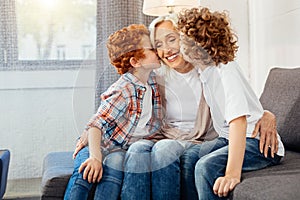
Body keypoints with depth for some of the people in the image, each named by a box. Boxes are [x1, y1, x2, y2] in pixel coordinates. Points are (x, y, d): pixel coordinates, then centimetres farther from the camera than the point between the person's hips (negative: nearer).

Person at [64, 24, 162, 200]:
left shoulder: (153, 81, 1)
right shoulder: (123, 91, -21)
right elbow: (96, 125, -29)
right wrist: (95, 157, -41)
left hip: (123, 149, 4)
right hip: (99, 144, -3)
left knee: (116, 161, -32)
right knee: (85, 170, -33)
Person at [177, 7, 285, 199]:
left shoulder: (226, 70, -22)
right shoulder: (206, 70, 5)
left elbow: (238, 120, -32)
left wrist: (232, 173, -39)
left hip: (260, 142, -9)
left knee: (206, 167, -28)